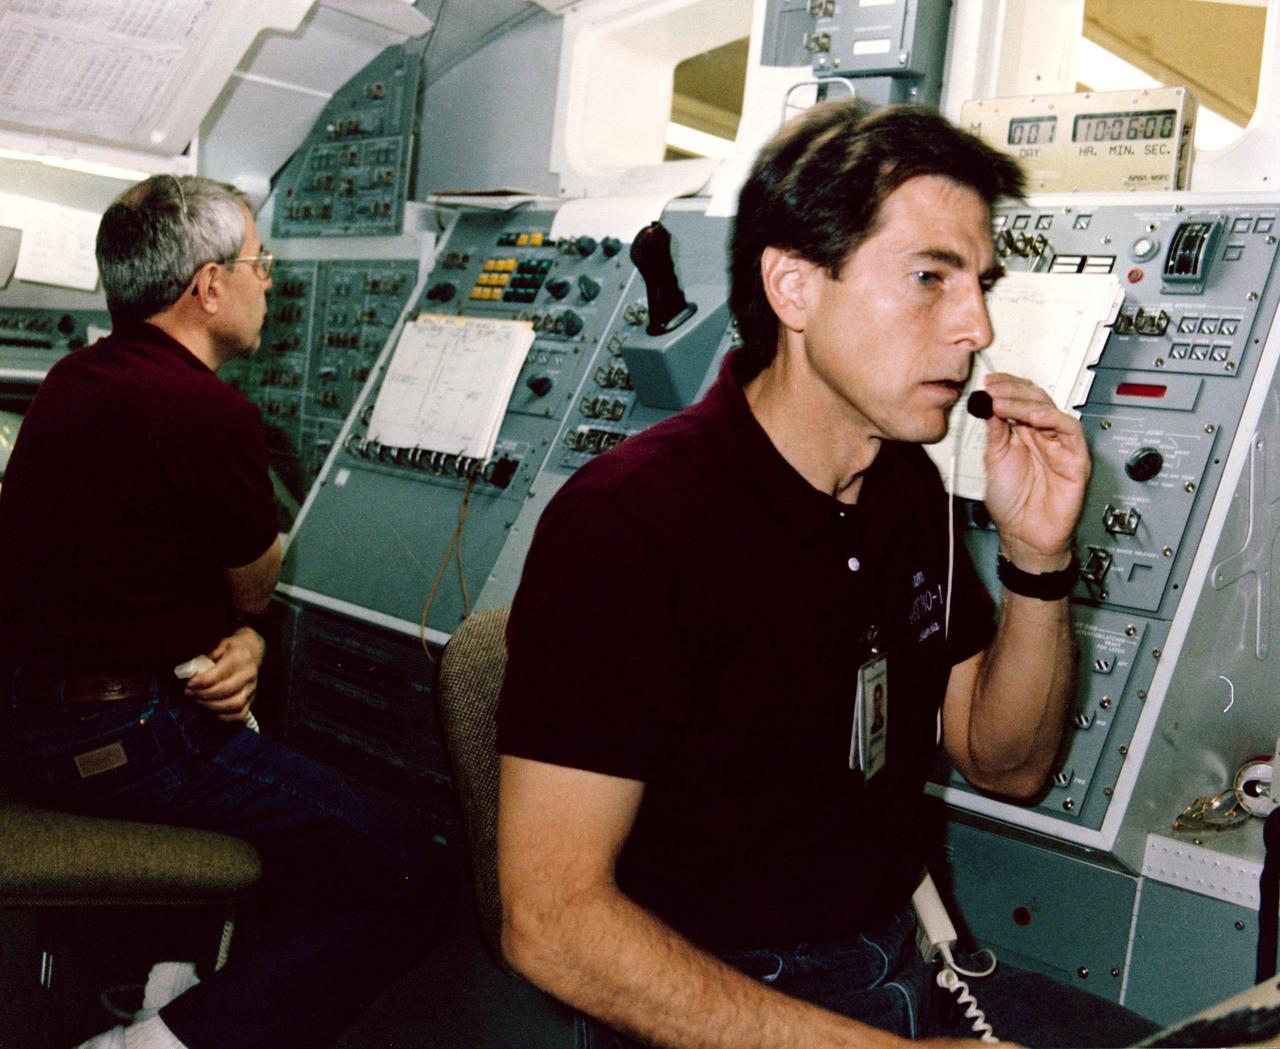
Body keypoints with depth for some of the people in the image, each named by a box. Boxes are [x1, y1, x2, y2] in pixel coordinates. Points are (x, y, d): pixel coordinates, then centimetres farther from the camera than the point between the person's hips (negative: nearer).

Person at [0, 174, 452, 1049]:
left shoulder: (74, 378, 9)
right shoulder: (214, 416, -21)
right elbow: (257, 589, -5)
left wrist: (242, 640, -2)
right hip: (125, 740, -10)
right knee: (409, 890, -10)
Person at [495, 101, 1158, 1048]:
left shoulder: (905, 484, 3)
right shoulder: (628, 523, -21)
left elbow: (1006, 764, 9)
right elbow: (554, 924, -22)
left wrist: (1038, 559, -7)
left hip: (910, 962, 6)